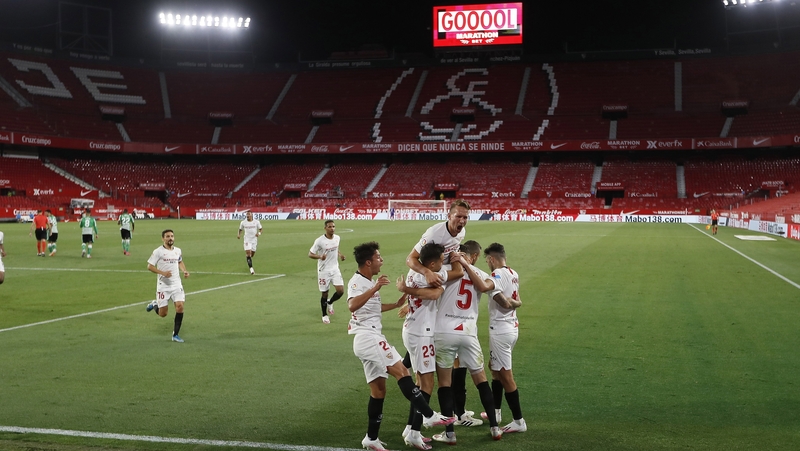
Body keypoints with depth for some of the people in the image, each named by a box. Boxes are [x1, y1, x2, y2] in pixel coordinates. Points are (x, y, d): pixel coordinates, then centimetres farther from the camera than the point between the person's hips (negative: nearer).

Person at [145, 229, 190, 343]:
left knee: (180, 306, -14)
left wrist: (184, 271, 8)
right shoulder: (158, 251, -10)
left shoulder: (178, 251, 7)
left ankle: (175, 334, -1)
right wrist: (163, 273, -22)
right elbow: (149, 266, -9)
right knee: (163, 314, 1)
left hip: (176, 285, 4)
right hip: (163, 286, -4)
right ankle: (154, 304, 38)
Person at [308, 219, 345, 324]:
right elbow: (310, 254, -13)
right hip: (323, 271, -4)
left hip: (335, 269, 4)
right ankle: (324, 315, 26)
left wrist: (340, 254, 0)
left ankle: (330, 303, 25)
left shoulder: (337, 238, 0)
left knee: (340, 291, -6)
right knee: (324, 293, 5)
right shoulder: (319, 241, -17)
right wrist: (320, 257, -32)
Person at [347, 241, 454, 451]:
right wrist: (375, 288, -41)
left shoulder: (369, 282, 19)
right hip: (368, 337, -11)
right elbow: (352, 305, -33)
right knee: (401, 371, -17)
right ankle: (429, 416, -18)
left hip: (371, 338, 11)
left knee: (378, 389, 9)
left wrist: (396, 304, 31)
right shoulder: (357, 281, -12)